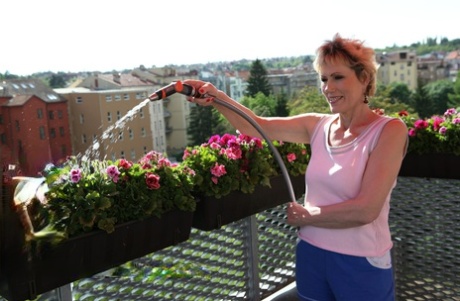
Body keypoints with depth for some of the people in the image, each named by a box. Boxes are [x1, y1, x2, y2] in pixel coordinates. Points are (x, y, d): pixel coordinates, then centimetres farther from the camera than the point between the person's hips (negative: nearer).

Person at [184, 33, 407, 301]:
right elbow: (256, 126, 2)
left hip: (360, 265, -4)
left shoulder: (389, 130, -13)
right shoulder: (318, 126, 1)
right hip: (311, 254, 4)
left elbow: (365, 210, -21)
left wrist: (305, 216, -10)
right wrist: (217, 98, -13)